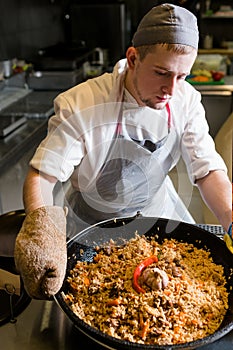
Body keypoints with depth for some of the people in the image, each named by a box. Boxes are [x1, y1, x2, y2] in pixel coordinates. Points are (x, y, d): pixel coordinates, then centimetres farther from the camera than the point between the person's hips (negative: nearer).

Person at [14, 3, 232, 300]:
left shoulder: (186, 101, -17)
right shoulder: (80, 106, -30)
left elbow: (208, 170, -16)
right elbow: (42, 176, -25)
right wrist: (40, 233, -45)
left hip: (157, 210, 4)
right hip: (93, 222, -3)